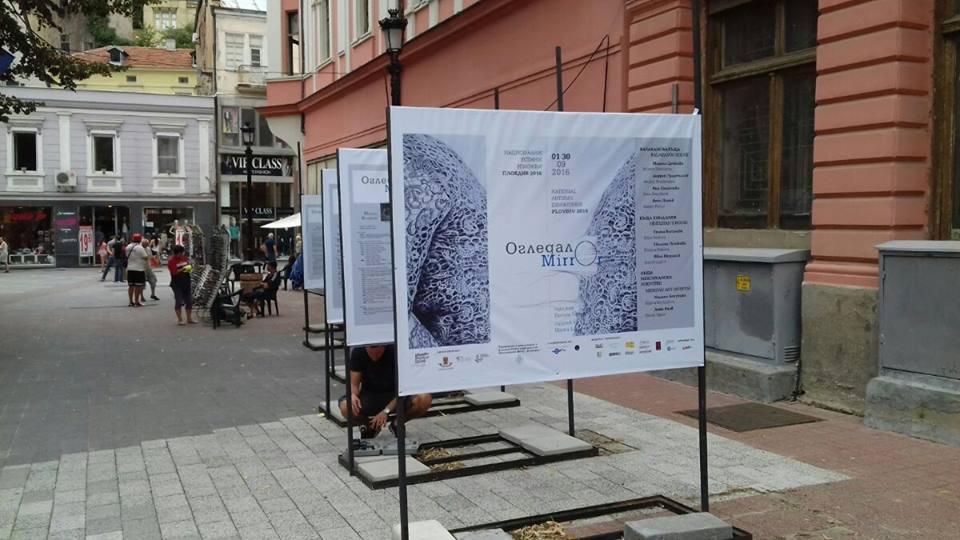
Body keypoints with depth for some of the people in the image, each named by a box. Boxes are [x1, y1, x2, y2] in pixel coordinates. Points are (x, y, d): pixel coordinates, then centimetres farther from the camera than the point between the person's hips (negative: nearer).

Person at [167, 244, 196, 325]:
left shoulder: (185, 258, 9)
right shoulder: (171, 261, -9)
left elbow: (190, 267, 20)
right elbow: (174, 272, -18)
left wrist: (190, 268, -2)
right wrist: (183, 269, -27)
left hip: (186, 282, 6)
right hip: (177, 284, -6)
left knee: (189, 301, 8)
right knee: (179, 302, -2)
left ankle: (189, 319, 18)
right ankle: (180, 319, 6)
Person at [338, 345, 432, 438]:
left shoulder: (395, 351, -21)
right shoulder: (358, 352, -15)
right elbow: (354, 384, -12)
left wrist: (386, 411, -33)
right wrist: (353, 395, -36)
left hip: (395, 396, -1)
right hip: (369, 395, 1)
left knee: (425, 399, -30)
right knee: (346, 407, -32)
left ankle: (397, 424, -1)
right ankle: (369, 425, 1)